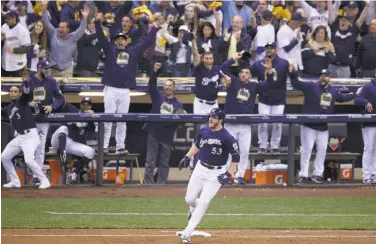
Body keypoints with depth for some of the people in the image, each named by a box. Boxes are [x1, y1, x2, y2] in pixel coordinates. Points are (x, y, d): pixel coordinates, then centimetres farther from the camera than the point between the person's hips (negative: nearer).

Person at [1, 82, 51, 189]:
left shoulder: (22, 101, -7)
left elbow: (27, 92, -26)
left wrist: (25, 80, -41)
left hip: (30, 135, -8)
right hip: (19, 137, 8)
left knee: (29, 160, -23)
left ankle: (44, 181, -12)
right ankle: (15, 181, 18)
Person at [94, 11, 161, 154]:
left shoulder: (134, 52, 12)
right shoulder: (110, 50, 6)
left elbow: (147, 42, 13)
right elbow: (101, 38, -5)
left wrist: (155, 28, 6)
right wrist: (98, 23, -18)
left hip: (125, 91, 2)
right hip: (111, 90, -2)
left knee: (122, 121, 5)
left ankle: (120, 147, 8)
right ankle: (104, 146, -4)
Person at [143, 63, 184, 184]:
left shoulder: (178, 105, 8)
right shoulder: (158, 98, 8)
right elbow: (152, 85, -6)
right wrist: (155, 71, -20)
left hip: (167, 137, 1)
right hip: (154, 134, -1)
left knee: (164, 163, 7)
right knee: (150, 161, -3)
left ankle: (161, 184, 13)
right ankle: (148, 183, -2)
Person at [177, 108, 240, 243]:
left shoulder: (227, 138, -17)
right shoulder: (204, 131, -1)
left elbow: (236, 157, -10)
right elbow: (197, 145, 18)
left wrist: (228, 174, -15)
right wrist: (187, 157, 11)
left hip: (216, 173, -5)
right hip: (200, 169, 5)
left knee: (203, 203, -10)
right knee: (189, 199, 6)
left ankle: (187, 233, -8)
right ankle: (194, 208, 45)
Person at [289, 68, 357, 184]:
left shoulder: (333, 91, 11)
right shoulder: (311, 86, -6)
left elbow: (342, 98, 29)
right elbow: (296, 84, -10)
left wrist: (356, 95, 31)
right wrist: (292, 74, -28)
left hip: (323, 127, 6)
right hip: (309, 125, -6)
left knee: (322, 149, 8)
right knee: (307, 149, -6)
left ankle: (317, 174, 18)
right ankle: (303, 175, -2)